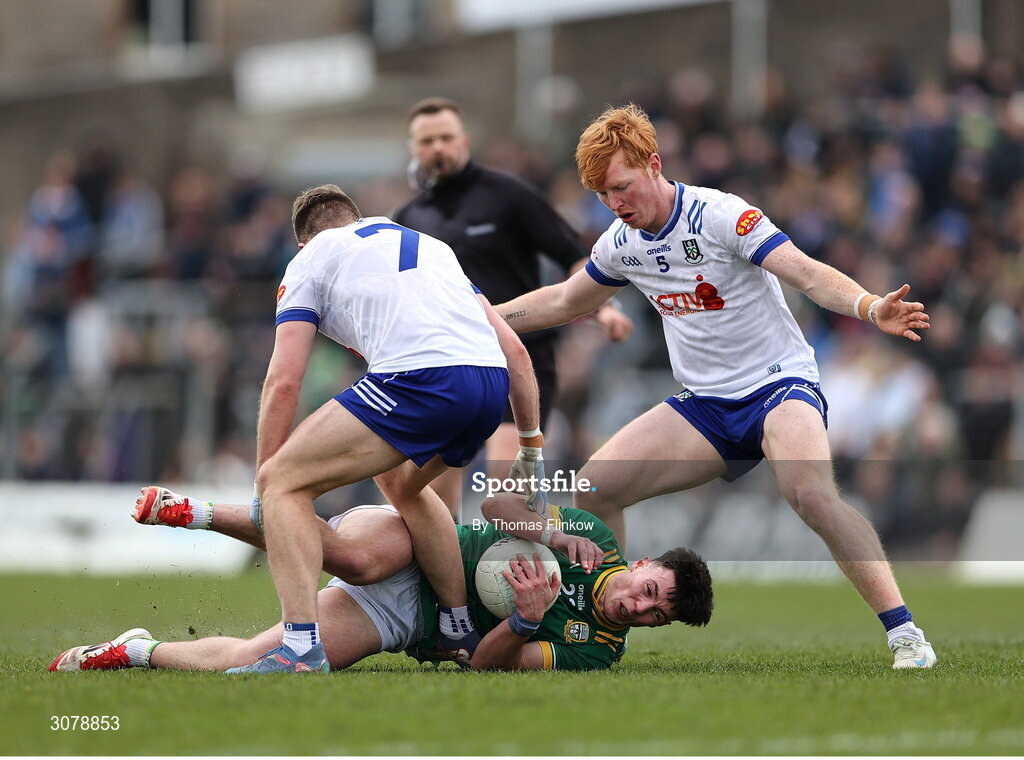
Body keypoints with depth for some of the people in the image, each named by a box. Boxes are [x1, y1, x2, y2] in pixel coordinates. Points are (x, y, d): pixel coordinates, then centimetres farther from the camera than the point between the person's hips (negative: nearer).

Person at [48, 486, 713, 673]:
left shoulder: (595, 652, -5)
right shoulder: (594, 535, -4)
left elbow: (488, 662, -10)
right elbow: (494, 501, 2)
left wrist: (529, 620, -31)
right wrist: (551, 534, -15)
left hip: (403, 626, 0)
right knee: (359, 557, -40)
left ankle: (135, 652, 2)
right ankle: (195, 513, -22)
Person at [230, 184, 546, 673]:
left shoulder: (312, 259, 20)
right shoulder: (431, 246, 36)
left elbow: (283, 383, 11)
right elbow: (514, 349, 30)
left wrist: (263, 492, 16)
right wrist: (532, 446, 37)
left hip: (420, 380, -7)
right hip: (492, 381, 7)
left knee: (283, 480, 1)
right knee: (400, 483, 35)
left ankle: (301, 647, -15)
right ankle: (460, 630, 35)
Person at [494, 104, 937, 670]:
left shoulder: (721, 215, -17)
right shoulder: (621, 243, 3)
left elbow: (808, 274, -25)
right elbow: (562, 302, 23)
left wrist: (872, 309, -42)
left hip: (779, 384, -7)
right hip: (703, 406, 7)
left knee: (811, 494, -35)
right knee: (594, 489, -8)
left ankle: (904, 634, -31)